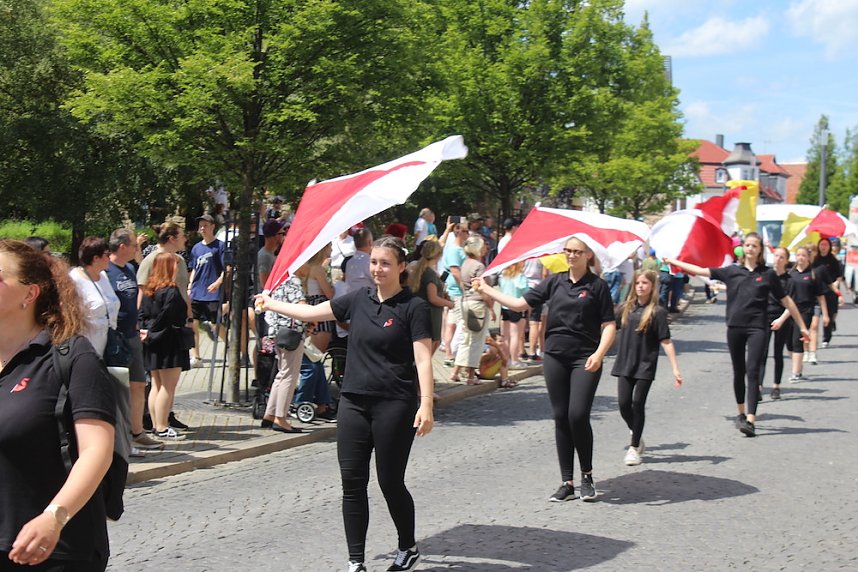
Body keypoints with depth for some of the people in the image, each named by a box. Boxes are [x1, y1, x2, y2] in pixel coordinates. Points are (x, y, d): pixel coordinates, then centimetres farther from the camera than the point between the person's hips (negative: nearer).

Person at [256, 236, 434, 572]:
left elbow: (423, 359, -13)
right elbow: (311, 313, 19)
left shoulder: (413, 307, -7)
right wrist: (270, 304, 24)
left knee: (391, 482, 3)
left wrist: (426, 403, -22)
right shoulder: (358, 300, 8)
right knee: (352, 483, 3)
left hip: (394, 405, -5)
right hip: (354, 402, 5)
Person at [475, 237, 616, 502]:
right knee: (561, 418, 5)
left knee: (578, 416, -14)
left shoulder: (597, 285, -1)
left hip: (584, 359, -4)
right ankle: (567, 483, 13)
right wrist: (487, 289, 12)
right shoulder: (555, 282, 10)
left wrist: (599, 354, -18)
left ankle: (587, 475, 7)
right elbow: (520, 304, 11)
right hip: (555, 356, 4)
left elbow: (609, 325, -4)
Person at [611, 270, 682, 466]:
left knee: (638, 404, -2)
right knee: (624, 404, 1)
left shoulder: (657, 312, -8)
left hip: (645, 365, -4)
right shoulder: (627, 308, 5)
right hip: (625, 363, 4)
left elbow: (666, 342, -10)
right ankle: (637, 437, 26)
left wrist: (675, 369, -14)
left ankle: (634, 447, 11)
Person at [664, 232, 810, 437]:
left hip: (757, 327, -2)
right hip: (735, 326, 3)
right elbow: (701, 271, 5)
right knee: (738, 372, 13)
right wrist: (674, 262, 2)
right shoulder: (731, 271, 6)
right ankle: (741, 413, 31)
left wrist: (802, 326, 8)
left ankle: (750, 420, -16)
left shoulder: (767, 274, 3)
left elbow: (786, 300, 8)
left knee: (752, 372, -11)